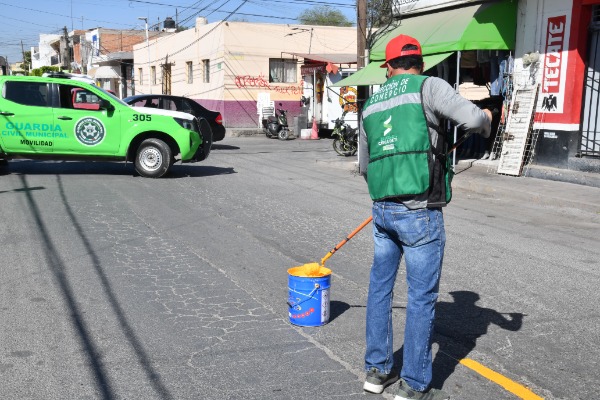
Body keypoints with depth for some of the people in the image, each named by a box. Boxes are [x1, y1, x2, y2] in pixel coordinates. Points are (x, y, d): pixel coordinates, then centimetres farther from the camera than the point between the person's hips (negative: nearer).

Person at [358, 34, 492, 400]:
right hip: (420, 212, -6)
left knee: (380, 286, 18)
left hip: (382, 209, 6)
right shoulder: (429, 87, -4)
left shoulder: (370, 105, 15)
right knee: (422, 296, 4)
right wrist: (486, 120, 5)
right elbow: (472, 119, -19)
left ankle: (377, 370, 29)